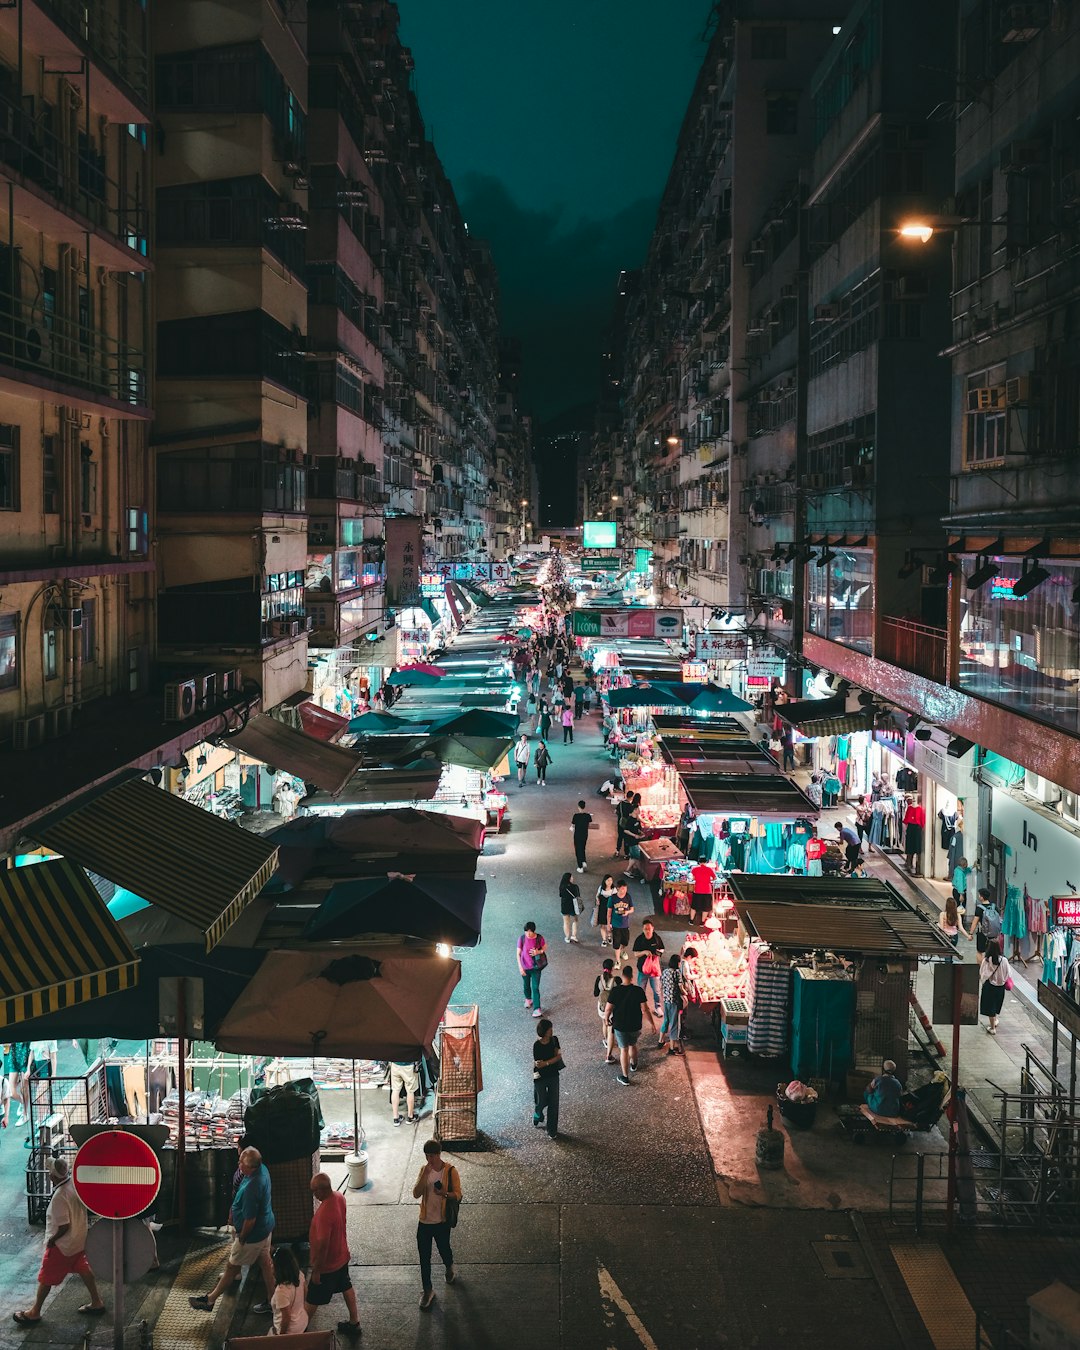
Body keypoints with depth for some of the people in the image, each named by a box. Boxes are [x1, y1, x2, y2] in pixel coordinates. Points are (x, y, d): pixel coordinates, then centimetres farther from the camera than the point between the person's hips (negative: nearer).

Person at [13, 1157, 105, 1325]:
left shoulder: (59, 1197, -32)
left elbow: (64, 1226, -27)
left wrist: (51, 1240, -11)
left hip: (63, 1244, -7)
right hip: (80, 1238, 7)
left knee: (46, 1278, 10)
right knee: (83, 1269, 23)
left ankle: (35, 1312, 24)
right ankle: (96, 1303, 31)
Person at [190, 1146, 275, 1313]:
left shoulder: (251, 1188, -37)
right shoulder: (262, 1169, -9)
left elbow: (250, 1220, -28)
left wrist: (241, 1238, -12)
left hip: (253, 1234, -8)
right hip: (266, 1226, 8)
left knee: (232, 1267, 11)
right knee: (266, 1262, 20)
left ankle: (209, 1300, 29)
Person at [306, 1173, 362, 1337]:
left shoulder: (324, 1213, -37)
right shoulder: (339, 1197, -10)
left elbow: (323, 1245, -31)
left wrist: (316, 1271, -20)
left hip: (327, 1264, -8)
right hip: (342, 1256, 8)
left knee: (312, 1299, 12)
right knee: (346, 1287, 25)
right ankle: (354, 1323, 39)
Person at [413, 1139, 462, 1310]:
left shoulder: (450, 1170, -12)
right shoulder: (424, 1169, -3)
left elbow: (458, 1194, -9)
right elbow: (416, 1194, -11)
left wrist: (444, 1193, -29)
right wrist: (425, 1175, -24)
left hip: (442, 1221, -2)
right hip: (425, 1221, 2)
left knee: (444, 1250, 17)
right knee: (424, 1257, 5)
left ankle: (449, 1268, 51)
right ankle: (427, 1291, 17)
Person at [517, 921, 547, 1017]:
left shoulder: (539, 938, -14)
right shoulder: (522, 939, -16)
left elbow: (545, 948, 3)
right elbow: (518, 953, -9)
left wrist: (538, 952, -18)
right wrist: (520, 967, -14)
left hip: (536, 967, -1)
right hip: (525, 967, 1)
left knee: (535, 987, -5)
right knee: (526, 985, 22)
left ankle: (537, 1009, -3)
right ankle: (528, 999, 50)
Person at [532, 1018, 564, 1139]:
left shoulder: (554, 1040, -8)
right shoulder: (537, 1045, -21)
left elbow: (558, 1056, -14)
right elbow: (537, 1064, -20)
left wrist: (545, 1063, -25)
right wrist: (553, 1059, -20)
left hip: (553, 1076, 3)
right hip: (540, 1078, -3)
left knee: (554, 1103, 7)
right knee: (541, 1102, 13)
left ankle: (552, 1130, 20)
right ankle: (538, 1120, 46)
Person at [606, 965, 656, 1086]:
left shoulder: (615, 991, -16)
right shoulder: (638, 991, -16)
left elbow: (609, 1008, -11)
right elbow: (645, 1009, -14)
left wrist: (607, 1018, 9)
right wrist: (652, 1022, -2)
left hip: (620, 1025, -1)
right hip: (635, 1026, 1)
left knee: (624, 1049, 9)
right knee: (633, 1045, 26)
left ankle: (625, 1077, 11)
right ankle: (633, 1065, 50)